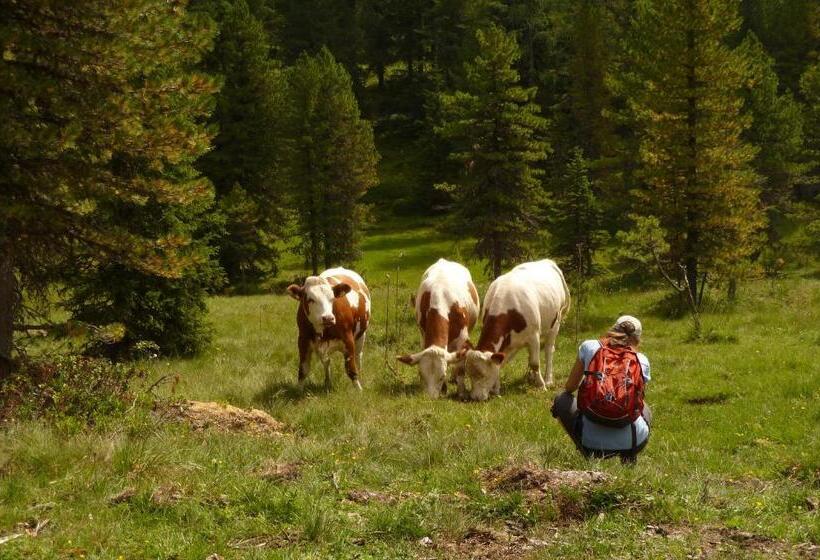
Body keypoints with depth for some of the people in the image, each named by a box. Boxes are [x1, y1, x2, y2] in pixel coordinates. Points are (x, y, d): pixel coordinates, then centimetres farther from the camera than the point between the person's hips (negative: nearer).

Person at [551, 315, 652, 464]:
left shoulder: (589, 347, 4)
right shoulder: (642, 361, 7)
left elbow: (570, 387, 16)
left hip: (592, 442, -2)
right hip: (633, 444, 2)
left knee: (562, 400, 26)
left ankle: (591, 457, 12)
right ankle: (629, 458, 12)